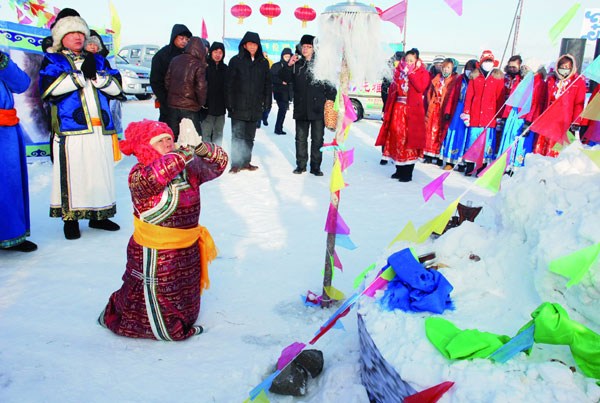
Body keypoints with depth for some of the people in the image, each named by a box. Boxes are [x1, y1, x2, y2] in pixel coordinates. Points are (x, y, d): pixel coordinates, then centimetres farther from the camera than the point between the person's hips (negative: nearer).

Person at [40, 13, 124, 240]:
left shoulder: (98, 60, 22)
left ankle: (99, 216, 18)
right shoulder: (53, 60, 12)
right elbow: (48, 87, -9)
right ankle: (70, 218, 8)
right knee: (72, 173, -4)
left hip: (101, 128, 4)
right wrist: (81, 75, -9)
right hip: (71, 128, -3)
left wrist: (96, 75, -9)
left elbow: (117, 87, 7)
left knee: (102, 172, 6)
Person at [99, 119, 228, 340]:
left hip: (188, 253, 6)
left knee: (186, 313, 22)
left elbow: (219, 163, 1)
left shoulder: (189, 169, 0)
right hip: (154, 257, -6)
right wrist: (186, 152, -43)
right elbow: (152, 178, -42)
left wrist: (201, 148, -20)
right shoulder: (138, 175, -19)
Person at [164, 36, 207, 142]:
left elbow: (167, 81, 9)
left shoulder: (175, 60, 6)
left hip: (172, 105, 5)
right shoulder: (199, 65, -11)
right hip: (189, 107, -5)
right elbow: (201, 87, -17)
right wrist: (201, 102, -1)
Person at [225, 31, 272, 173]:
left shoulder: (263, 63, 11)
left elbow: (267, 84, 14)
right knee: (237, 136, -3)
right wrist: (230, 103, -7)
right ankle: (236, 164, 2)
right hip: (239, 107, -3)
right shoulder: (236, 61, 1)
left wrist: (267, 103, 7)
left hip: (255, 107, 3)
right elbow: (229, 83, 0)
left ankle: (246, 162, 19)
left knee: (250, 137, 10)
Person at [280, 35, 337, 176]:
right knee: (301, 138, 8)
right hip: (301, 109, 3)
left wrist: (330, 99, -6)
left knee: (317, 139, 3)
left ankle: (316, 167, 12)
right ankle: (301, 165, 19)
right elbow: (285, 78, 6)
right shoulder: (297, 65, 11)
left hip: (318, 109, -2)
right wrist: (288, 65, -9)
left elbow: (330, 84, 3)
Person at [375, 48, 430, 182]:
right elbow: (393, 90, 15)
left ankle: (408, 173, 0)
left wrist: (411, 73, -12)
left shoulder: (422, 73, 3)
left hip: (412, 110, -4)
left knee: (409, 139, -6)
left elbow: (421, 88, -16)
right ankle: (399, 170, 15)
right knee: (396, 138, 3)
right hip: (397, 109, 4)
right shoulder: (399, 72, 14)